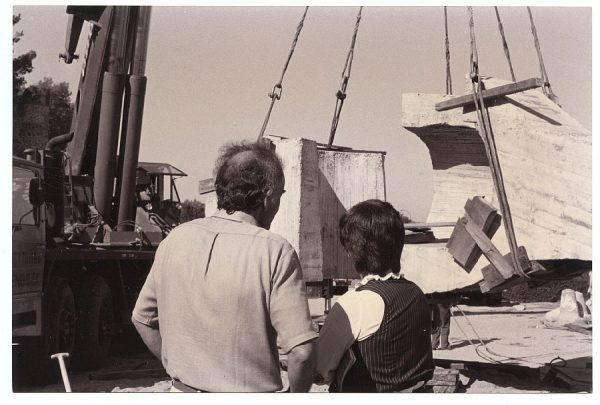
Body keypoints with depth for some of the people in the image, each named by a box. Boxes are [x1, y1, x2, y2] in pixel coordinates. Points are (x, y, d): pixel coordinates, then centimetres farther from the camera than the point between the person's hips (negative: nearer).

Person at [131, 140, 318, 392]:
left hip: (182, 391, 5)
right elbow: (301, 351, -19)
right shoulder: (274, 252, -16)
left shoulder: (175, 240, 0)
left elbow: (142, 318, 11)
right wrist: (295, 397, -2)